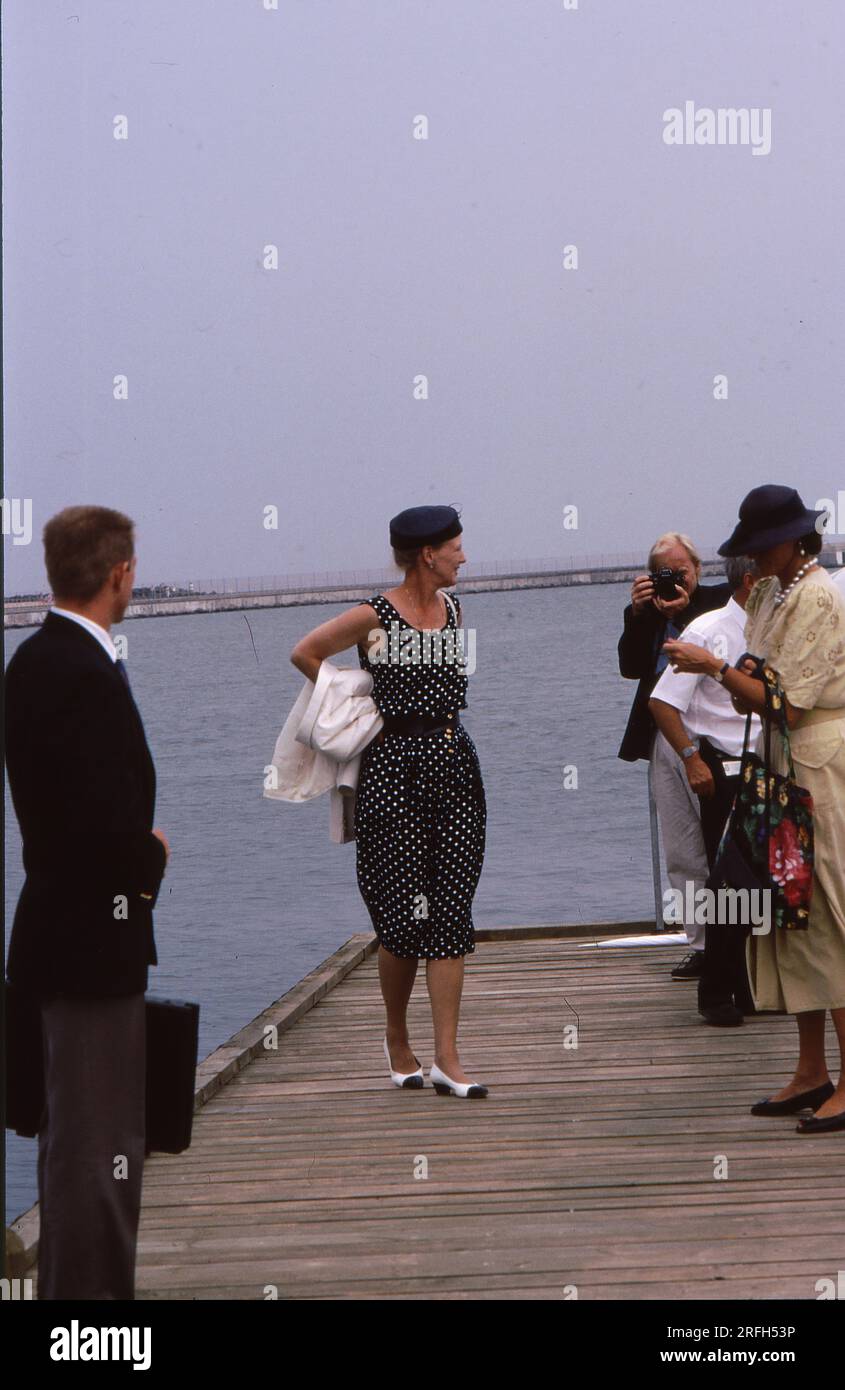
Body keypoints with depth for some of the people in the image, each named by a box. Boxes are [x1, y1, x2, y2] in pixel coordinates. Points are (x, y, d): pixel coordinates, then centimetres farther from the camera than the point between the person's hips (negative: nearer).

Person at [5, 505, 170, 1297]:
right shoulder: (88, 676, -22)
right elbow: (109, 822, -27)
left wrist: (138, 850, 7)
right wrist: (151, 859, -8)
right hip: (94, 936, -10)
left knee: (75, 1133, 20)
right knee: (101, 1142, -4)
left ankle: (67, 1283, 31)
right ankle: (89, 1288, 2)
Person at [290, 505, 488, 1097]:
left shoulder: (453, 609, 11)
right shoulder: (374, 617, -8)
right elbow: (305, 653, 1)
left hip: (454, 760, 5)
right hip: (393, 766, -5)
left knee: (451, 910, -2)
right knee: (405, 913, -3)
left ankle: (447, 1057, -4)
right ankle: (397, 1039, 20)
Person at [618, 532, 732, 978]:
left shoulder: (719, 600, 0)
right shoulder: (649, 612, 14)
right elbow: (631, 667, 3)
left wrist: (684, 612, -15)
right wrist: (638, 612, -5)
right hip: (664, 740, 6)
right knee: (682, 854, 7)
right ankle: (701, 944, 12)